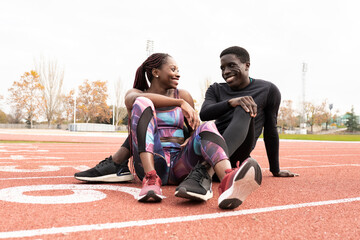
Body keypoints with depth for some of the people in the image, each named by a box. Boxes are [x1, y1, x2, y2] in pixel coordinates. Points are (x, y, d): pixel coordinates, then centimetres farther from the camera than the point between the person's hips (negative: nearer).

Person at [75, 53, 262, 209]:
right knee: (142, 103, -19)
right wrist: (179, 103, -23)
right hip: (150, 161, -2)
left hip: (180, 164, 2)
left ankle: (228, 181, -59)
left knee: (207, 127, -25)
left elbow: (195, 129, 16)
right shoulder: (134, 93, 12)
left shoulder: (183, 95, 20)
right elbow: (136, 99, -14)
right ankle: (151, 180, -38)